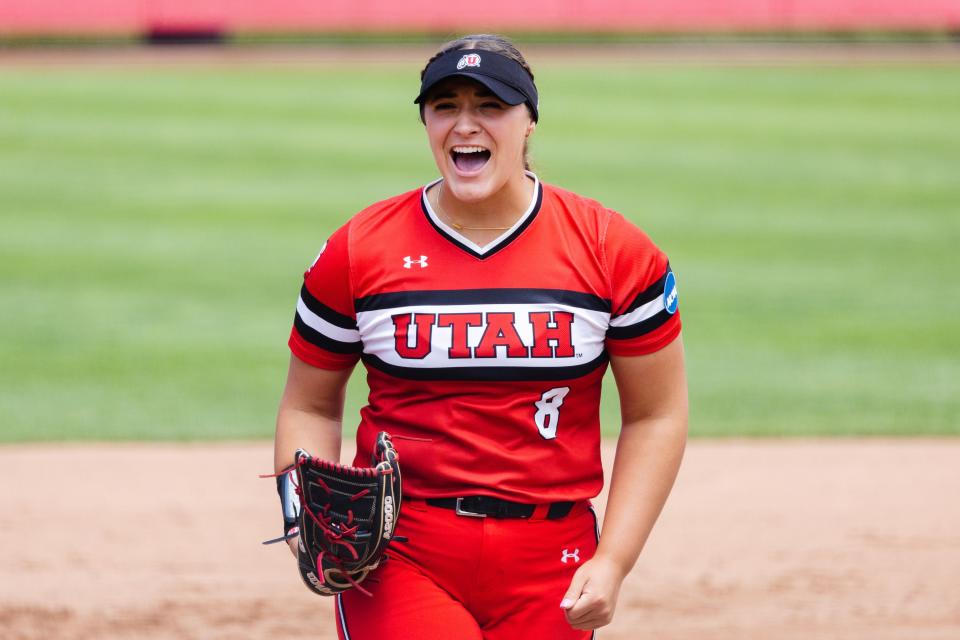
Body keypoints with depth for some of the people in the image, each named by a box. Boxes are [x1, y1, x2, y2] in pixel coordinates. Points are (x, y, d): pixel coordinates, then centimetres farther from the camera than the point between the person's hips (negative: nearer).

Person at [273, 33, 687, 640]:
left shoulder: (613, 249, 1)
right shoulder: (358, 250, 2)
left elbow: (655, 416, 5)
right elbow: (310, 405, 11)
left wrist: (613, 562, -4)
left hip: (549, 566, 1)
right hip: (398, 555, -1)